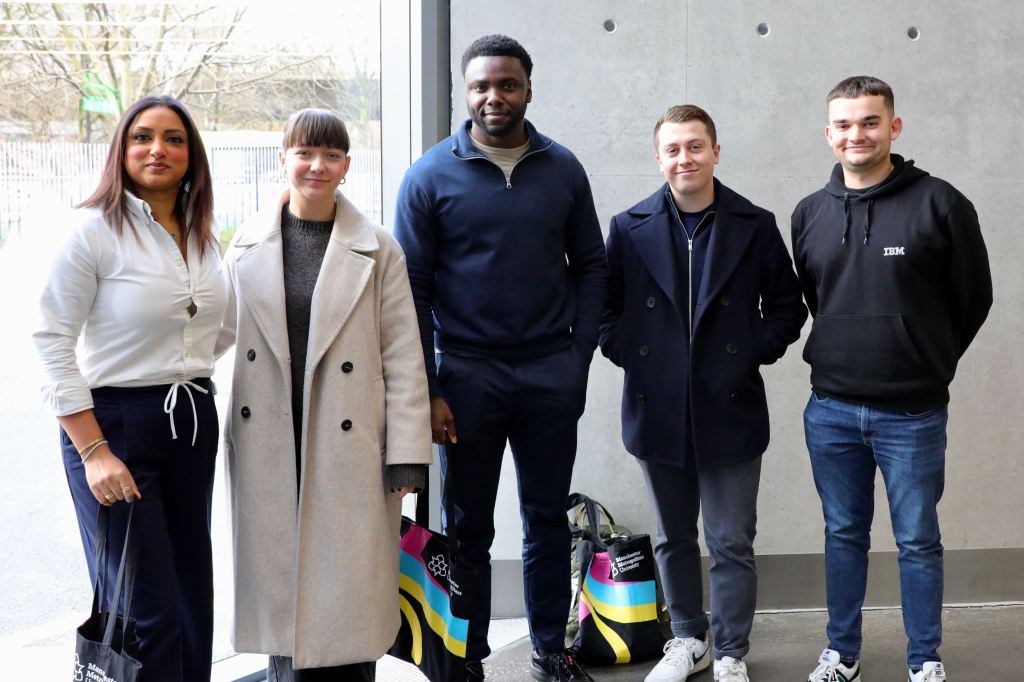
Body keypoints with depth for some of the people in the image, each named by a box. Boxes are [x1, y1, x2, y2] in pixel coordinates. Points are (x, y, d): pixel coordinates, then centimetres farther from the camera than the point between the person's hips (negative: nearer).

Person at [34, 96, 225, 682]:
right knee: (147, 609, -4)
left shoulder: (204, 234, 8)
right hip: (115, 422, -6)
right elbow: (53, 344, -12)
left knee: (193, 594, 13)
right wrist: (93, 451, -16)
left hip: (194, 422, 6)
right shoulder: (92, 229, -10)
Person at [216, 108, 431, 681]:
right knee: (281, 586, 9)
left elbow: (402, 357, -3)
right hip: (268, 448, 2)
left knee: (348, 589, 2)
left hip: (347, 448, -2)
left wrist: (406, 458, -7)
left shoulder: (377, 249, 0)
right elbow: (223, 331, 15)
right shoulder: (251, 243, 8)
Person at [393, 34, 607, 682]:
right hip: (466, 373, -2)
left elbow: (590, 265, 8)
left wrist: (580, 355, -2)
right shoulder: (431, 176, -3)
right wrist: (427, 390, -8)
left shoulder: (562, 168, 3)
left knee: (548, 518, 11)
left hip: (552, 373, 2)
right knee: (470, 526, 8)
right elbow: (413, 288, -4)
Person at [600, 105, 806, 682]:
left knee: (732, 543, 4)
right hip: (658, 411, 2)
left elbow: (788, 305, 6)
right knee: (675, 540, 15)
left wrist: (756, 352, -5)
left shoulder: (755, 226, -1)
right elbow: (606, 306, 10)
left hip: (730, 411, -2)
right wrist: (626, 352, -3)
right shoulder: (631, 228, 2)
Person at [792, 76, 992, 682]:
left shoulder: (940, 204, -8)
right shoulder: (810, 214, 4)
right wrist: (848, 354, 12)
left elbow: (974, 298, 0)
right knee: (844, 534, 14)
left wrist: (928, 364, 7)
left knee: (918, 541, 8)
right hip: (830, 411, 3)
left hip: (912, 414, -3)